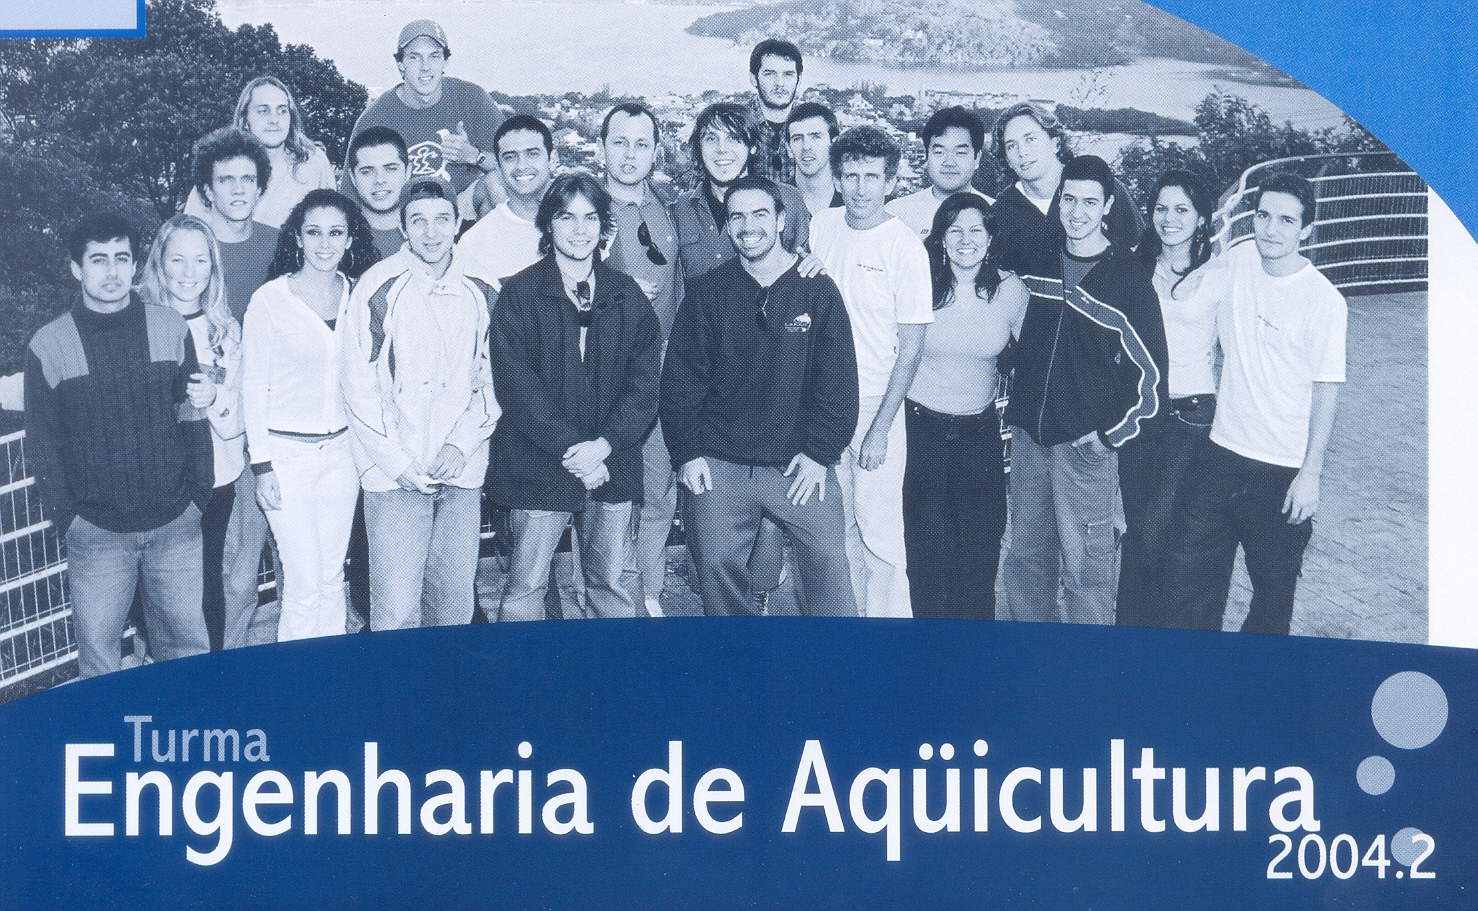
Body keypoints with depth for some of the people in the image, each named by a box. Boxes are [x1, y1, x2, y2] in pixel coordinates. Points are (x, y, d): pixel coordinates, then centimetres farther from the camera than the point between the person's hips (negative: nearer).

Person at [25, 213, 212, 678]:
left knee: (186, 639, 8)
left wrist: (198, 494, 4)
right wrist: (67, 514, -2)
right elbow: (42, 442, 3)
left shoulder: (171, 329, 2)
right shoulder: (49, 344, -2)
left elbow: (192, 416, 8)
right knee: (98, 650, 3)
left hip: (176, 522, 1)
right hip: (96, 529, -1)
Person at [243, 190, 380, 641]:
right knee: (305, 585, -5)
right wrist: (261, 464, -7)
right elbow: (253, 387, -4)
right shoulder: (269, 300, -8)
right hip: (286, 452, -4)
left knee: (332, 579, 10)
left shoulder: (356, 297, 4)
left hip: (341, 450, 4)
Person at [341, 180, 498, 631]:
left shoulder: (478, 294, 9)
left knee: (454, 603, 7)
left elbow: (493, 381, 12)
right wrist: (396, 461, -8)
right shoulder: (379, 287, -3)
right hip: (394, 474, -3)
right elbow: (359, 386, -3)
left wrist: (460, 445, -2)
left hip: (461, 472, 4)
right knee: (396, 610, -6)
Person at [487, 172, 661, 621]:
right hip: (538, 465, -2)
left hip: (612, 466, 3)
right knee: (524, 589, 1)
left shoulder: (627, 296, 9)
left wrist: (604, 445, -11)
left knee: (612, 584, 8)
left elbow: (644, 382, 3)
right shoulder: (519, 294, 0)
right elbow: (517, 386, -7)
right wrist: (570, 448, -15)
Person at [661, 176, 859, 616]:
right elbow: (680, 379, 5)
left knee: (828, 562, -8)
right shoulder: (707, 292, 4)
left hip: (799, 465, -1)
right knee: (718, 570, 2)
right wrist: (686, 452, -3)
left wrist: (820, 452, -6)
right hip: (718, 467, 1)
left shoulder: (817, 290, 2)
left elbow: (838, 380, 1)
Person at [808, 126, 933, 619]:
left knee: (879, 536, -3)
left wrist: (880, 428, -13)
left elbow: (911, 347, -10)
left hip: (876, 408, -4)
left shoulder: (906, 247, -11)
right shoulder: (820, 227, 2)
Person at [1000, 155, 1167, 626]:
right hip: (1028, 434, 5)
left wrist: (1110, 434, -11)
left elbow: (1150, 371, -7)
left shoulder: (1128, 276, -8)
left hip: (1086, 445, -5)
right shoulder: (1037, 261, 6)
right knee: (1026, 561, 14)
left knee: (1085, 569, -2)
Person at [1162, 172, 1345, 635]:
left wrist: (1310, 474, -12)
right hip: (1221, 453, 4)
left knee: (1274, 589, 9)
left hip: (1283, 471, -4)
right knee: (1191, 578, 7)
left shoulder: (1324, 300, -12)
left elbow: (1326, 392, -10)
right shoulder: (1237, 260, 0)